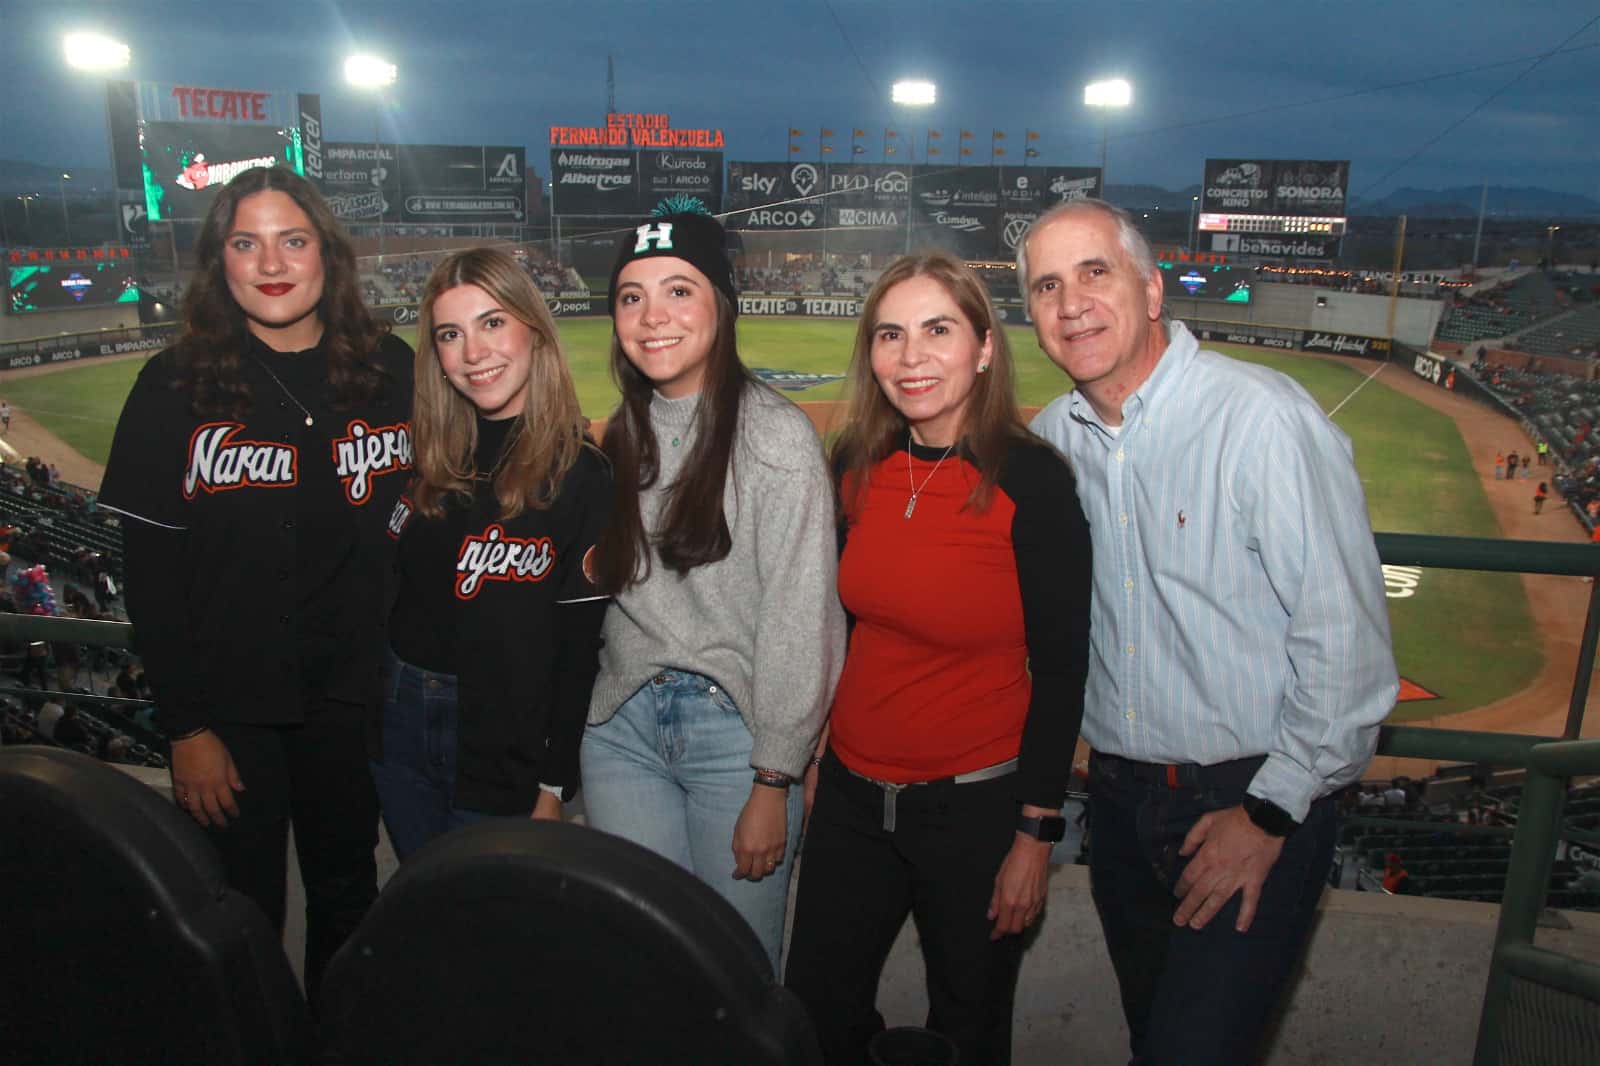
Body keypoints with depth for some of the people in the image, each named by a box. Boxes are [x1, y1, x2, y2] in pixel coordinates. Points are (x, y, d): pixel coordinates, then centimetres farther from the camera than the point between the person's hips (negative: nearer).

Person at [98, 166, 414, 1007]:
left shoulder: (390, 371, -1)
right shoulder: (176, 388, -5)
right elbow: (150, 572, -5)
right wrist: (185, 725, -8)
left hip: (358, 701, 2)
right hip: (229, 708, -1)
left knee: (348, 899, 17)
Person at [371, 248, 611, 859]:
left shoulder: (581, 477, -13)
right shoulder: (422, 456, 0)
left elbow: (579, 648, -11)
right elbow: (382, 587, 7)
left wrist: (553, 785, -9)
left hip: (504, 761, -4)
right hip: (397, 728, 5)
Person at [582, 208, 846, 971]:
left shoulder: (776, 435, -11)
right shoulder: (624, 433, 9)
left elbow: (799, 620, -12)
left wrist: (773, 781, -12)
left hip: (735, 723, -5)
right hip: (623, 725, 5)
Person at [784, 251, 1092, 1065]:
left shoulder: (1031, 481, -16)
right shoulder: (857, 465, -2)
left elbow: (1060, 669, -12)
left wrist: (1036, 835, -10)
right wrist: (814, 751, 13)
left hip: (976, 804, -4)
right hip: (852, 792, 5)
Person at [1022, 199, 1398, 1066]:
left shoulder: (1264, 418, -18)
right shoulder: (1050, 440, 1)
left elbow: (1346, 638, -17)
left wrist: (1271, 813, -14)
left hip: (1253, 800, -5)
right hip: (1119, 795, 6)